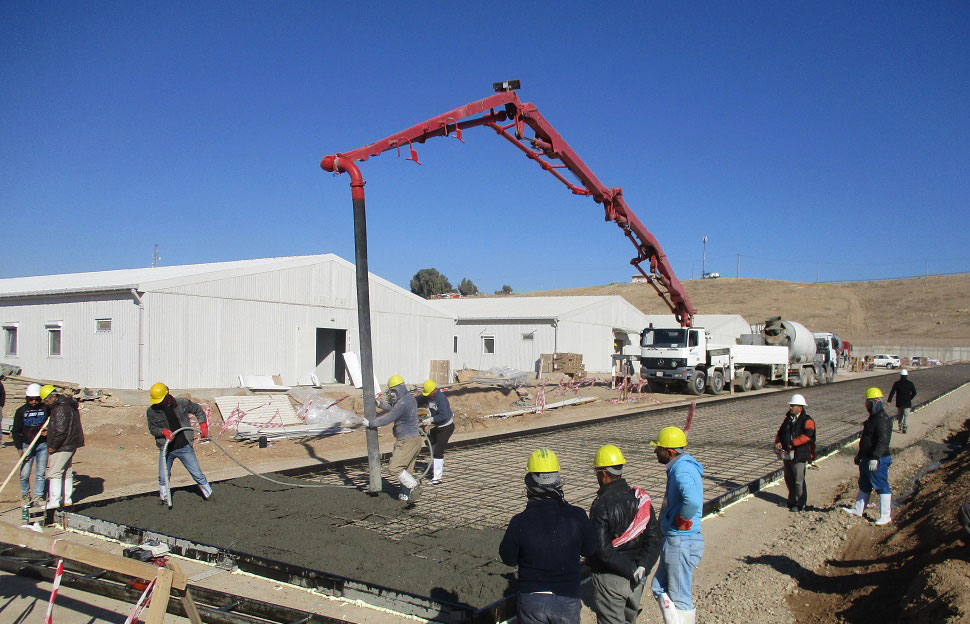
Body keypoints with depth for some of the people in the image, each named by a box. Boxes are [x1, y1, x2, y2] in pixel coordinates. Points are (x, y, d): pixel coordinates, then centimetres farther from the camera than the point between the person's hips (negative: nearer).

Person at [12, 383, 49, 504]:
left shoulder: (46, 409, 1)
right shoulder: (21, 411, 3)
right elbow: (16, 431, 5)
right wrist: (19, 448, -4)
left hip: (42, 445, 0)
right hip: (27, 445, 0)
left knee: (40, 474, 1)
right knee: (24, 474, -3)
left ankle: (38, 497, 11)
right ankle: (25, 495, 20)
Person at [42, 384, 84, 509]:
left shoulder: (61, 408, -19)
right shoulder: (69, 404, 13)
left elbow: (60, 431, -22)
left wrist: (53, 446, -14)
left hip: (62, 446, -10)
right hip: (70, 445, 10)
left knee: (54, 473, -5)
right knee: (67, 472, 16)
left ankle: (54, 501, -4)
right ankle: (67, 499, 23)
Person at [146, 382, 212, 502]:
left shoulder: (182, 403, -6)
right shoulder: (151, 411, -5)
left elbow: (198, 410, 10)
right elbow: (152, 428, 4)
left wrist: (203, 425, 1)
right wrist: (164, 431, -16)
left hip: (185, 447, -1)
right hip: (166, 449, 1)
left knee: (197, 474, 3)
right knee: (163, 478, 5)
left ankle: (209, 495, 17)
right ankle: (165, 499, 28)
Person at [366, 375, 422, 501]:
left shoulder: (403, 403, -21)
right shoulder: (409, 398, 11)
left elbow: (387, 419, -17)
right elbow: (392, 407, 26)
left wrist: (370, 423, -6)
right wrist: (379, 404, 15)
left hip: (408, 441, -10)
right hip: (415, 439, 10)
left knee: (394, 468, -9)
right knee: (405, 469, 14)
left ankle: (413, 486, -5)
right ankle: (405, 495, 19)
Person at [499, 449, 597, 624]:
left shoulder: (519, 522, -18)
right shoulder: (577, 516, -15)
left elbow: (508, 559, -4)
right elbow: (589, 550, 0)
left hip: (531, 601, -1)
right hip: (567, 600, 1)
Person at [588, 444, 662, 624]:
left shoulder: (601, 506, -20)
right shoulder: (640, 498, -1)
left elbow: (602, 550, -23)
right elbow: (655, 537, -4)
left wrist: (631, 570, -16)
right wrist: (642, 565, -10)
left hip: (609, 580, -6)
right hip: (636, 581, 6)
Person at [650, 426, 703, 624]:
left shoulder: (682, 471, -23)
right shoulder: (680, 466, 9)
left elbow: (693, 501, -43)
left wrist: (681, 520, -25)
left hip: (681, 543, -10)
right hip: (674, 541, 10)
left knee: (679, 597, 3)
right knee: (660, 589, 20)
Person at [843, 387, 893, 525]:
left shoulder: (883, 420, -19)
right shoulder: (873, 418, 14)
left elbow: (883, 441, -27)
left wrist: (875, 458, -31)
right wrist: (859, 455, 26)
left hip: (878, 461, -11)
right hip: (867, 459, 11)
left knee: (882, 487, -2)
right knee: (864, 485, 18)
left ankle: (886, 516, 5)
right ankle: (858, 510, 30)